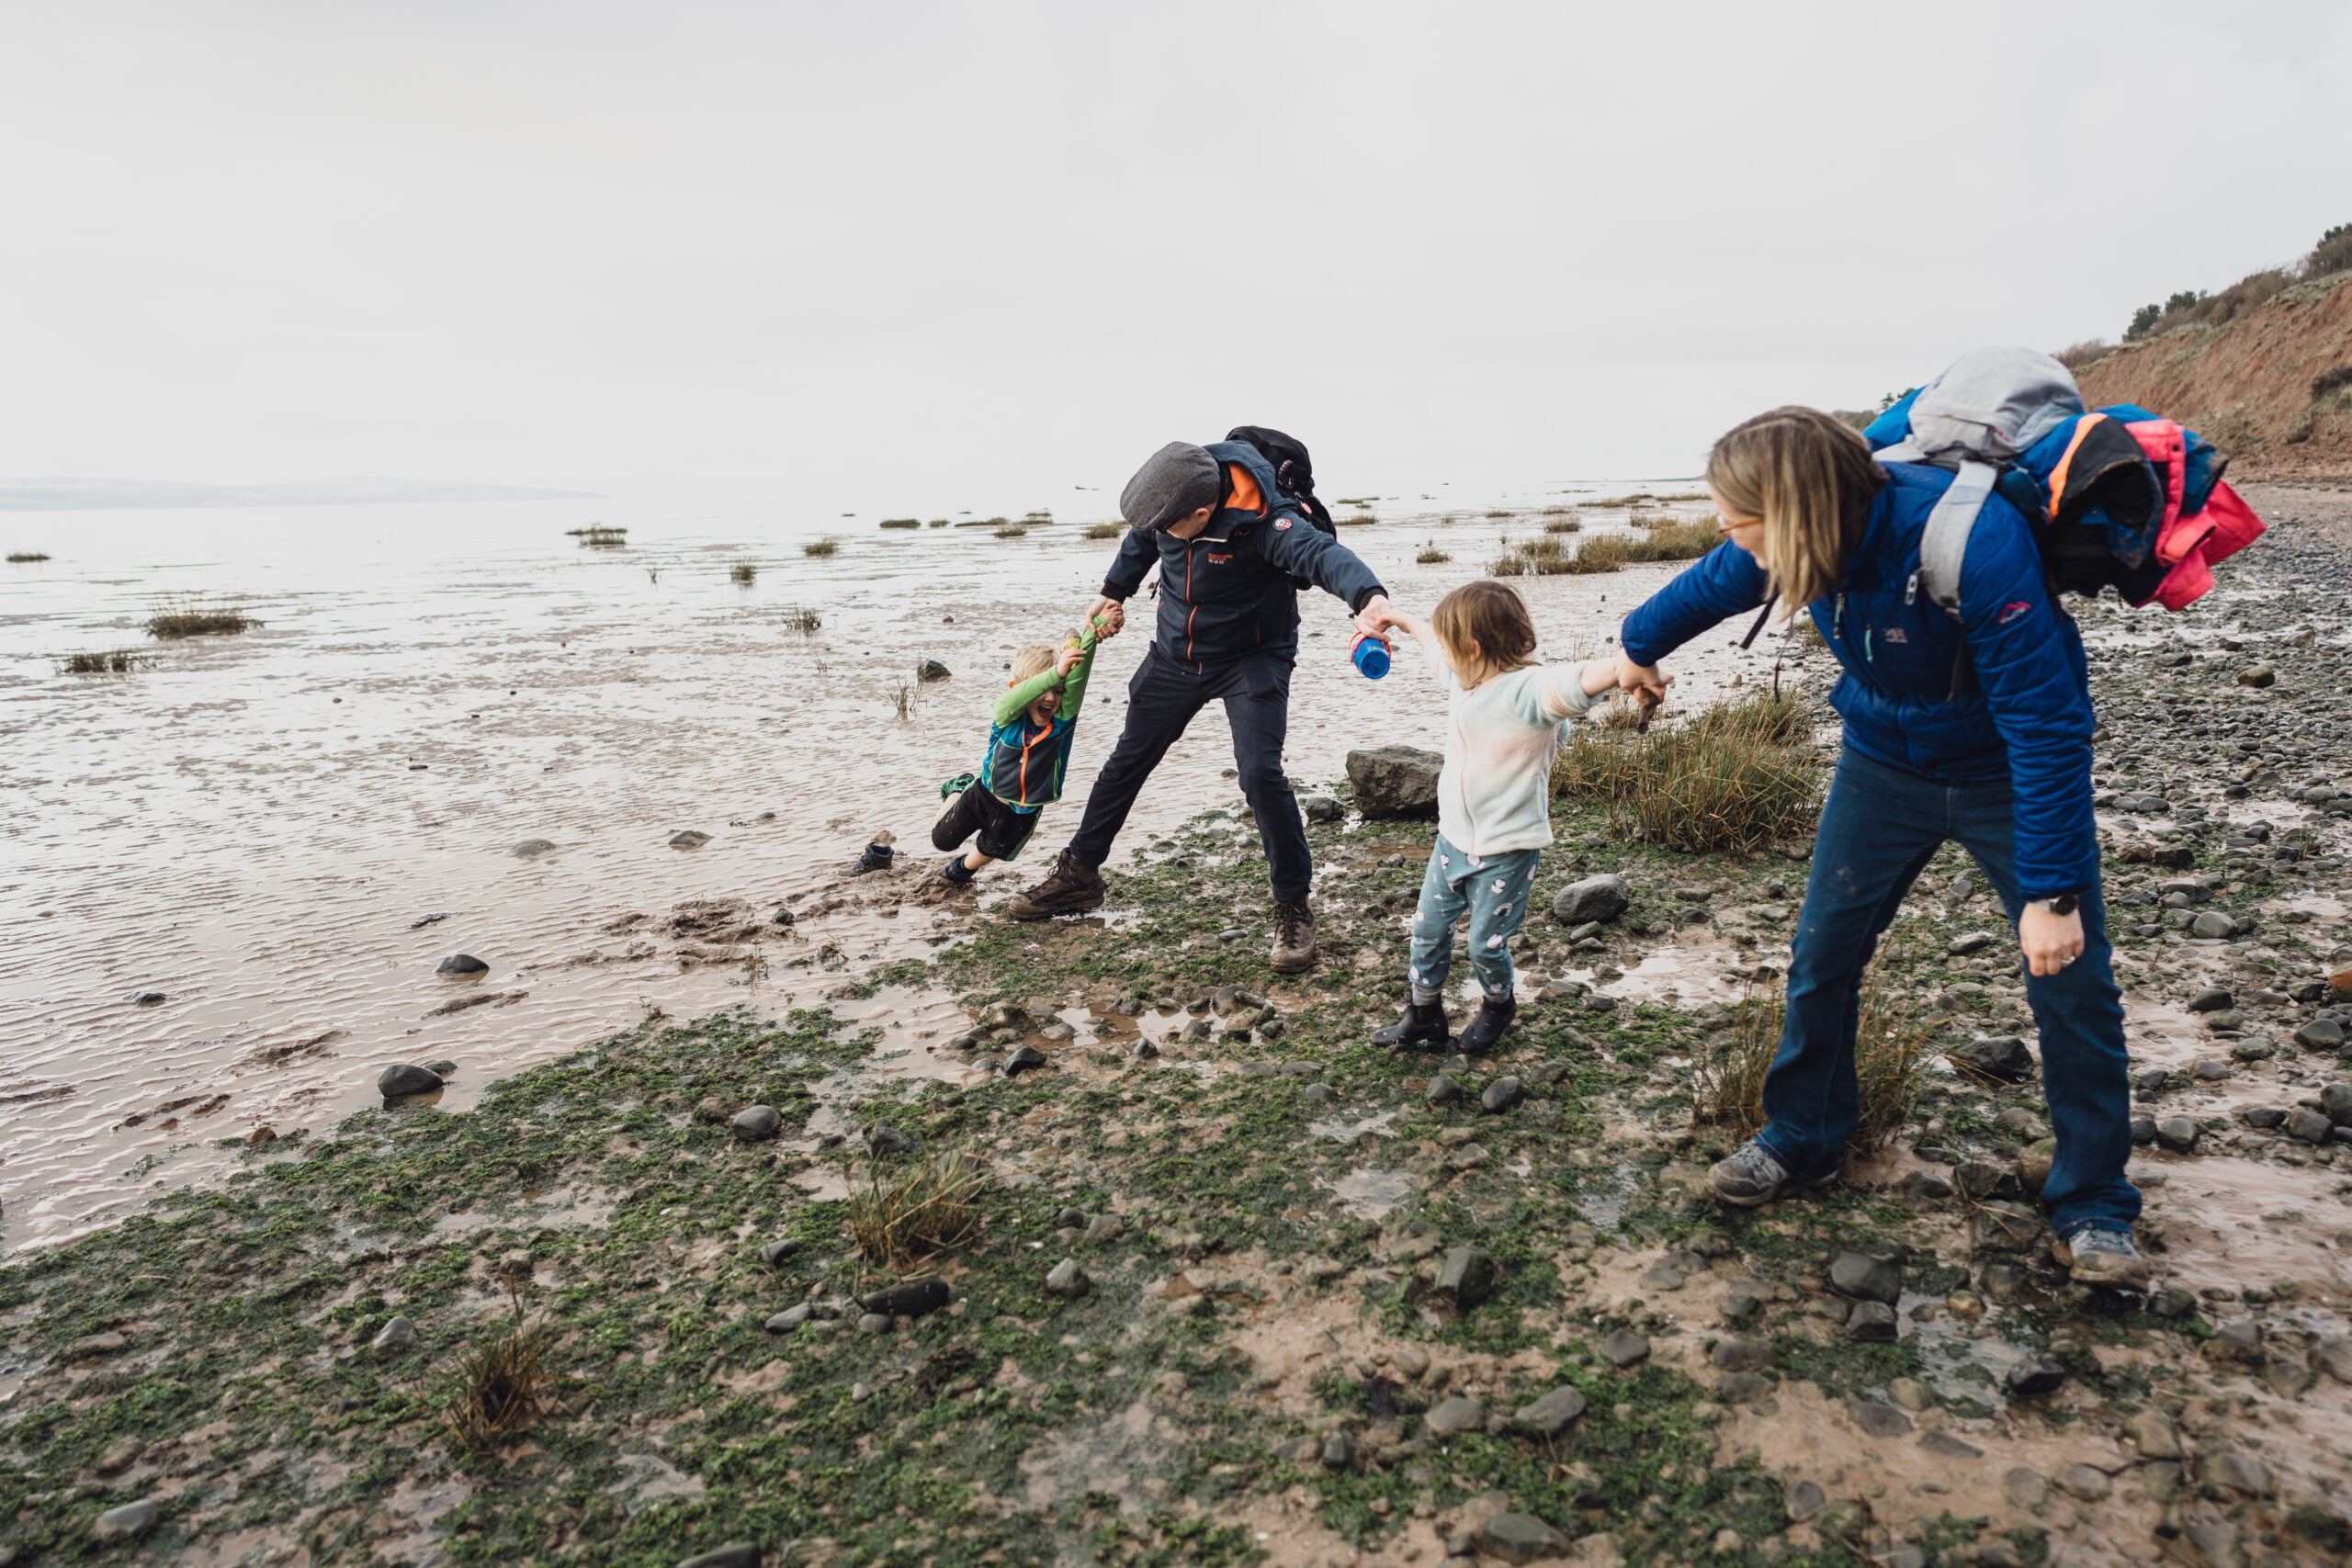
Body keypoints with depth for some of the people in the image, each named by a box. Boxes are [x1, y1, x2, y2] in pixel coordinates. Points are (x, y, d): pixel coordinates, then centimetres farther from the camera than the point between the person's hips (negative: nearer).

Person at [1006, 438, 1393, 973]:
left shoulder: (1263, 520, -32)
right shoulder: (1170, 501, -15)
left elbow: (1319, 552, -52)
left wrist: (1369, 596, -72)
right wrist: (1114, 590, 23)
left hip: (1251, 659, -6)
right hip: (1175, 654, 6)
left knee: (1259, 773, -22)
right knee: (1127, 761, 13)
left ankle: (1293, 907, -4)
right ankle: (1079, 874, 32)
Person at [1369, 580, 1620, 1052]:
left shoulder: (1527, 690, -26)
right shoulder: (1463, 677, 1)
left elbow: (1577, 682, -47)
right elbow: (1432, 644, 23)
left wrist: (1620, 668, -68)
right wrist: (1399, 618, 39)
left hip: (1507, 849, -8)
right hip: (1453, 837, 8)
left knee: (1486, 943, 5)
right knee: (1428, 928, 15)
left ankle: (1498, 1005, 37)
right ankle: (1425, 1014, 36)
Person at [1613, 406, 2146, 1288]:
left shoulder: (1975, 545, -36)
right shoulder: (1791, 541, -17)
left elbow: (2047, 724, -33)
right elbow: (1709, 586, 7)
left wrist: (2052, 891, -33)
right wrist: (1638, 645, 26)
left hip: (2011, 773, -4)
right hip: (1885, 760, 5)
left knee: (2071, 979, -4)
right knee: (1824, 950, 4)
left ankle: (2091, 1209, 13)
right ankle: (1800, 1141, 23)